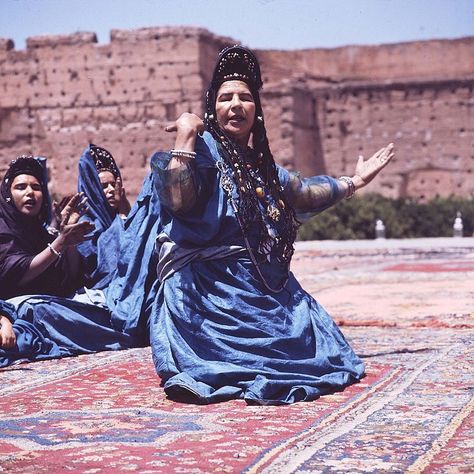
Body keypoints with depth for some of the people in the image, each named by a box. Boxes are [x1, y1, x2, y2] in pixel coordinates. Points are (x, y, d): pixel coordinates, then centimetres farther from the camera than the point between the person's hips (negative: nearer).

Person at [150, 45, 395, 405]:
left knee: (312, 344, 8)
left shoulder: (259, 162, 17)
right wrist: (185, 136, -23)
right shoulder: (204, 149, -7)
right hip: (217, 290, -9)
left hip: (267, 286, 9)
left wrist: (354, 182, 40)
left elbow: (302, 192, 33)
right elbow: (177, 200, -25)